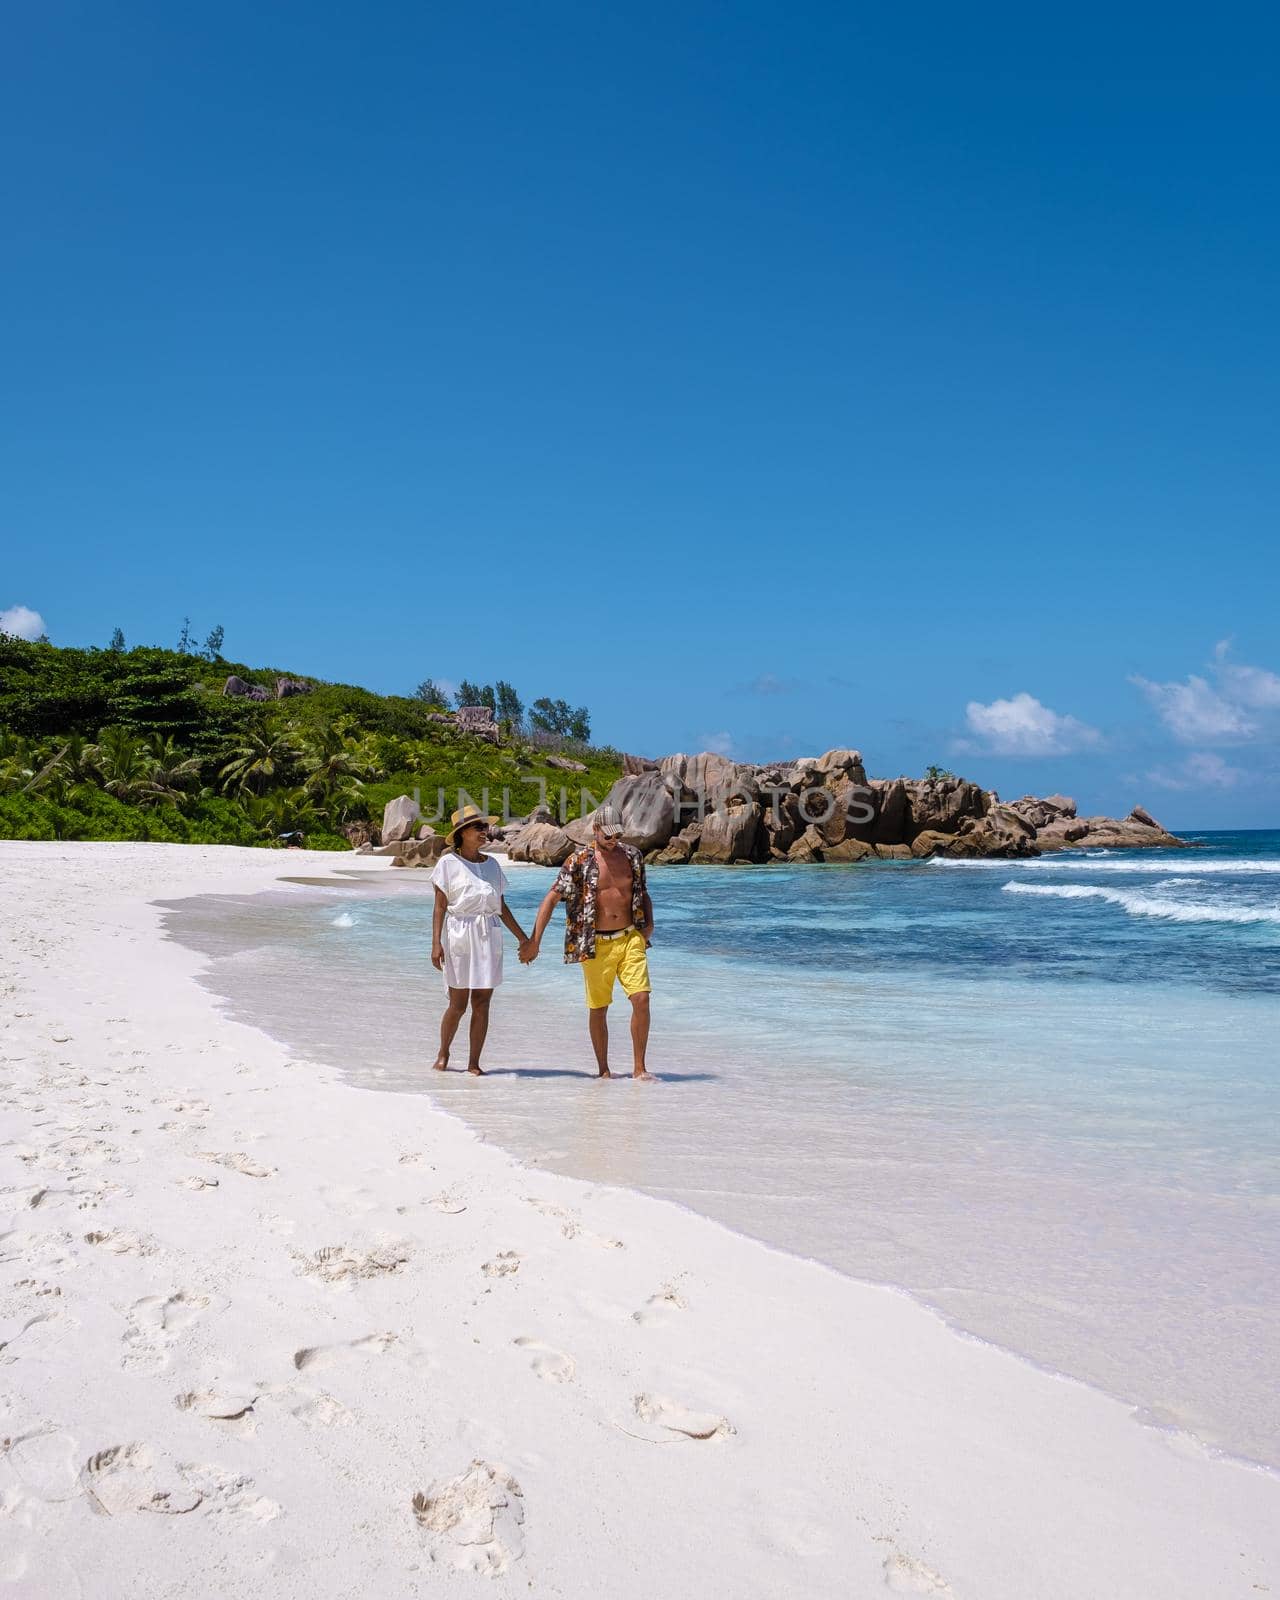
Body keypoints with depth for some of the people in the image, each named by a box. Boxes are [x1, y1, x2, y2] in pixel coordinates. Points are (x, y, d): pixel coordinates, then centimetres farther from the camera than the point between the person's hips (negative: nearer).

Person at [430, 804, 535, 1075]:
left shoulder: (491, 864, 12)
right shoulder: (449, 863, -1)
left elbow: (501, 907, 17)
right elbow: (440, 907, -3)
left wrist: (523, 939, 16)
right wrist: (436, 943, -11)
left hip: (488, 937, 4)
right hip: (458, 935, -4)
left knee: (482, 1004, 1)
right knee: (458, 1004, 0)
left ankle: (474, 1062, 10)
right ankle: (443, 1053, 24)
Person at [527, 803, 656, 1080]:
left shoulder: (633, 855, 6)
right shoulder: (580, 861, -6)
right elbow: (552, 898, -6)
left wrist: (649, 923, 5)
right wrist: (535, 940, -11)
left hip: (630, 938, 2)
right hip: (596, 944, -2)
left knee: (641, 999, -9)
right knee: (598, 1008, 7)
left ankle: (639, 1067, 1)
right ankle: (603, 1070, 21)